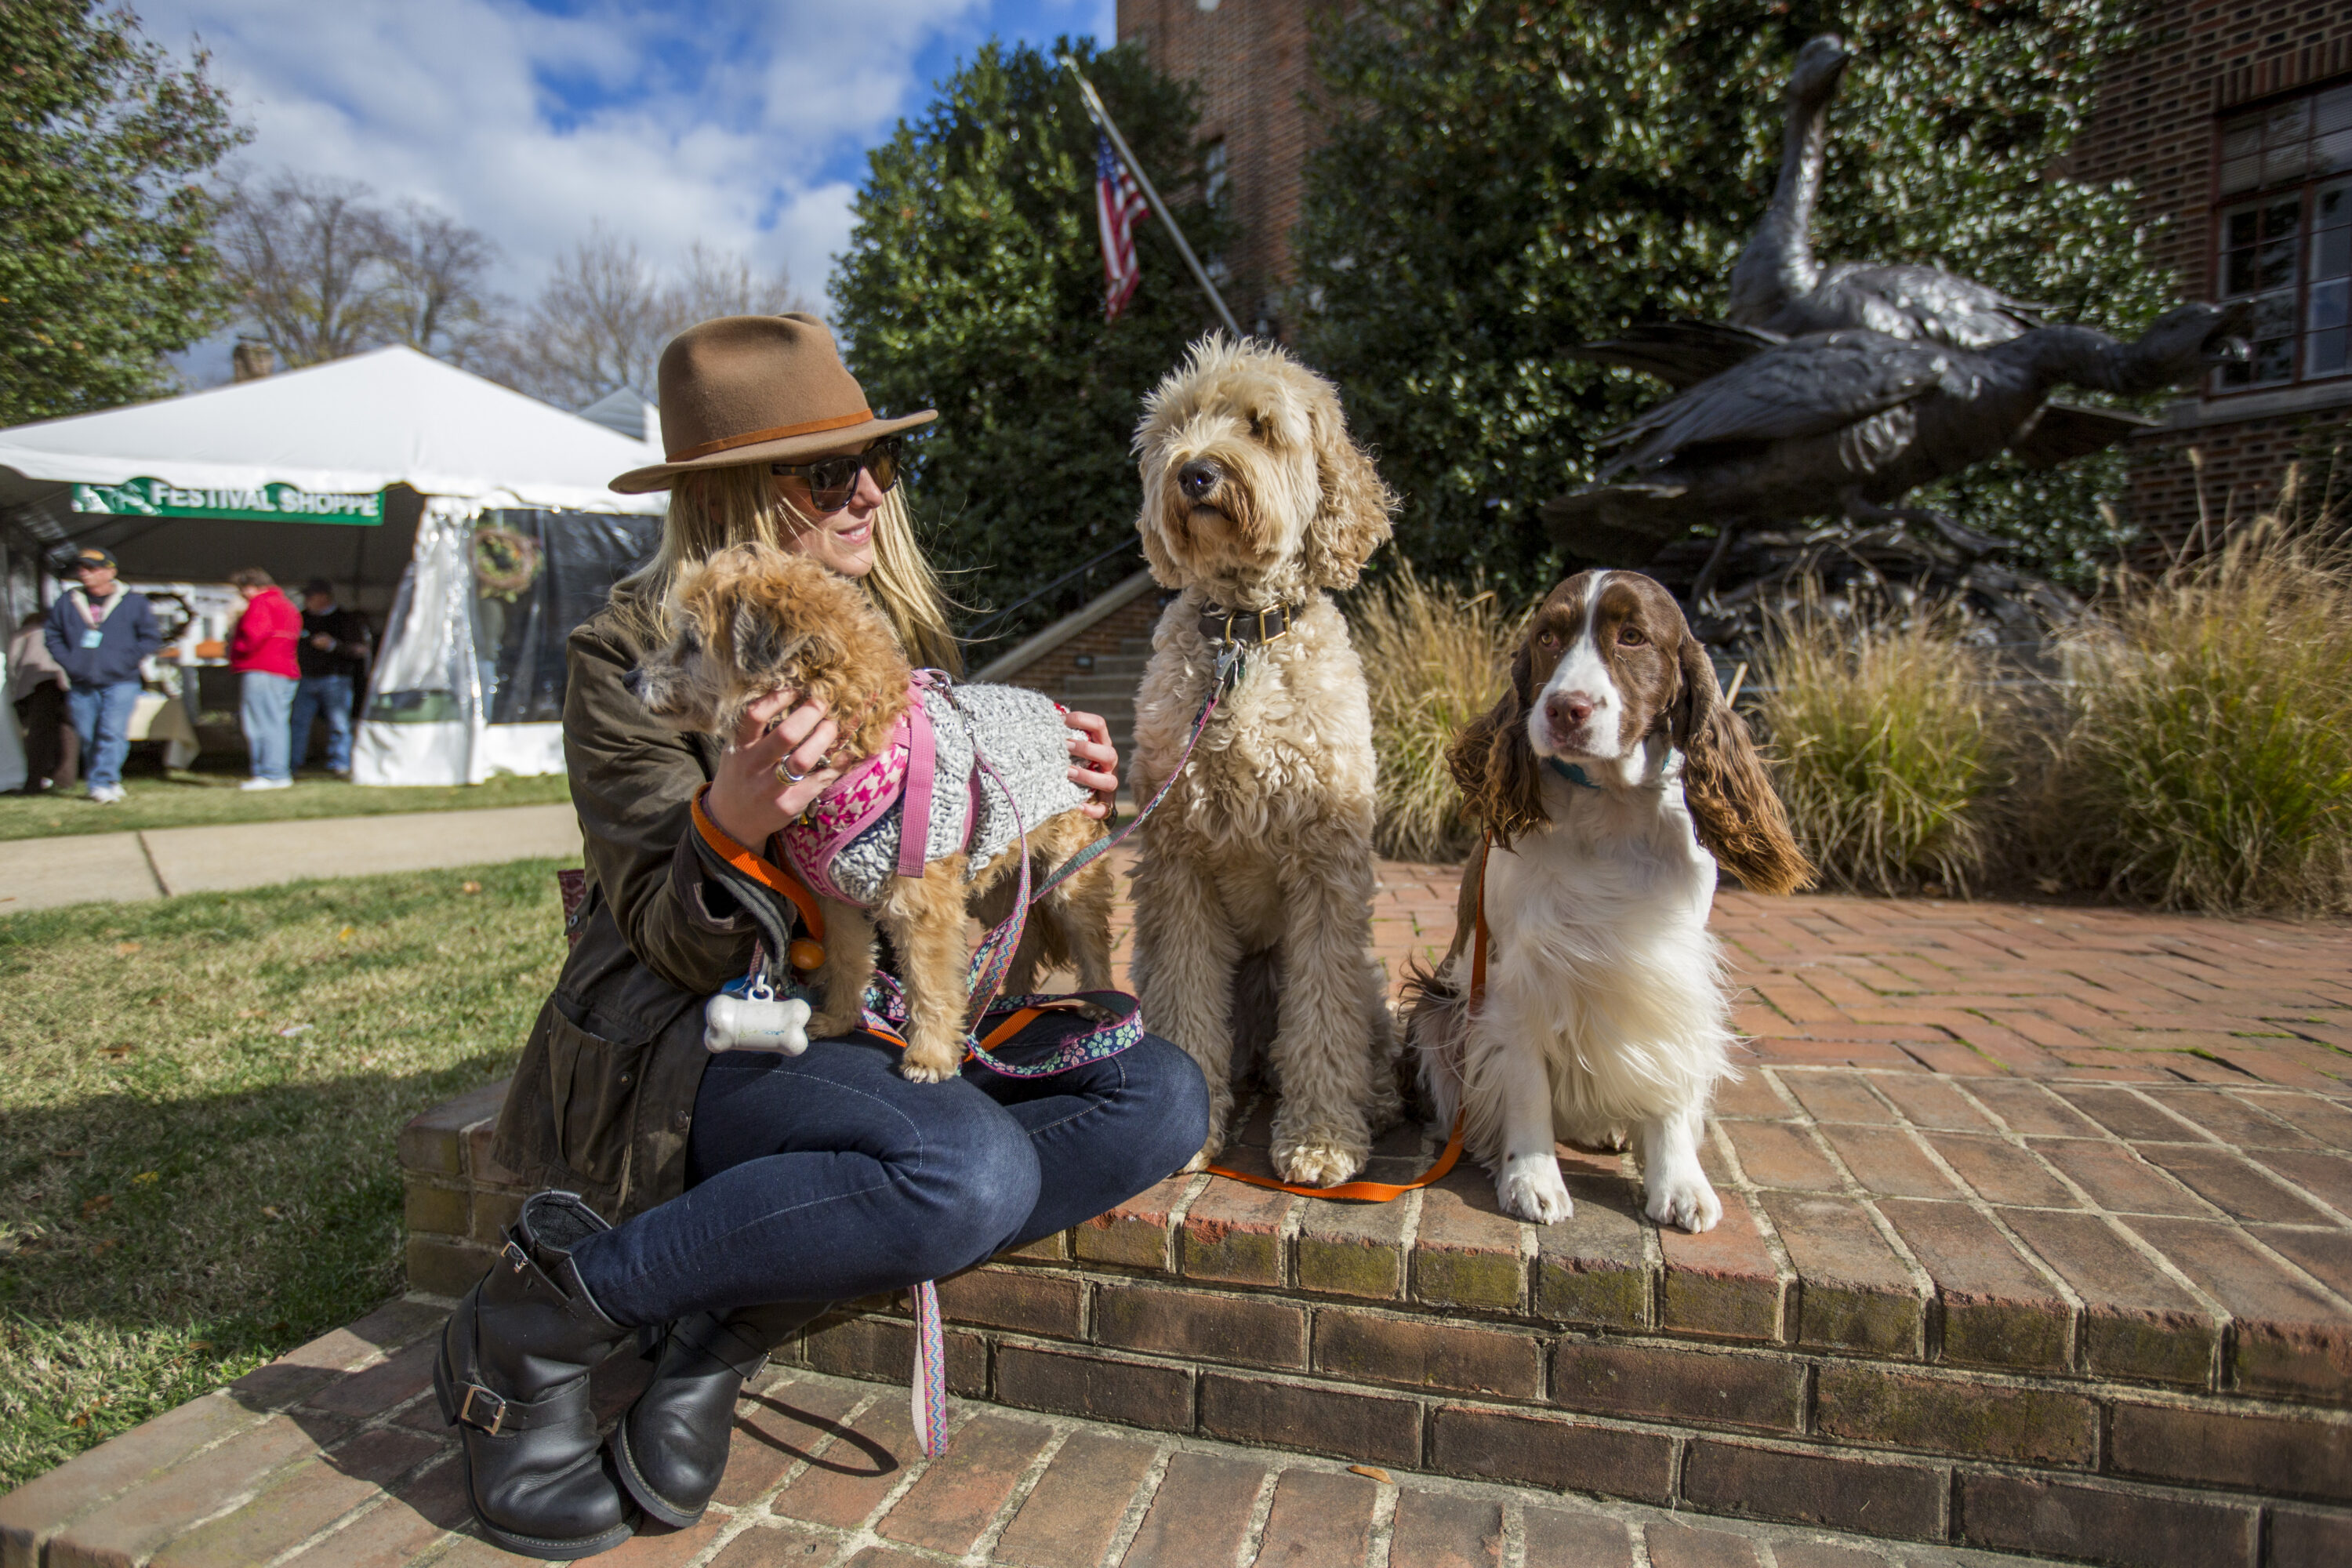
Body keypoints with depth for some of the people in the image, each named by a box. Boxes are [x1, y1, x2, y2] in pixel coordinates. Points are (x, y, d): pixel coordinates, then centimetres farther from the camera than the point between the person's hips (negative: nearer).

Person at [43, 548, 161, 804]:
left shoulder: (133, 602, 2)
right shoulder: (67, 602, 10)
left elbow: (151, 638, 3)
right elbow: (53, 636, 17)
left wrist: (125, 660, -8)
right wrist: (68, 662, 1)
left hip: (120, 684, -4)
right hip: (81, 686, 4)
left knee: (112, 733, -14)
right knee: (88, 738, 6)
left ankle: (103, 783, -12)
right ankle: (111, 780, 18)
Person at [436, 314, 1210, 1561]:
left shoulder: (898, 630, 9)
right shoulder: (632, 653, -8)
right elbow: (676, 951, -11)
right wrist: (730, 822, -33)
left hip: (880, 1022, 7)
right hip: (695, 1041, -6)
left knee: (1162, 1097, -15)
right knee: (974, 1170, -34)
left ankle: (732, 1326, -11)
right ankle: (540, 1321, -11)